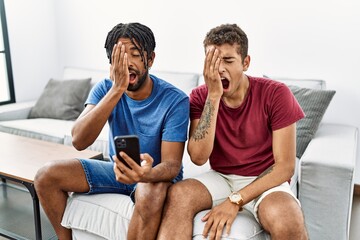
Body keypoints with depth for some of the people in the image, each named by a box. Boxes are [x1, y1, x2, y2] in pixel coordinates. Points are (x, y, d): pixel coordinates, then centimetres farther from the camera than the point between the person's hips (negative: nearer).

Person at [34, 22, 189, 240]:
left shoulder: (175, 100, -21)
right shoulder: (105, 88, -11)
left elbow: (171, 164, -23)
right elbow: (79, 141, -26)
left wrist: (146, 174, -48)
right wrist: (117, 89, -35)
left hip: (155, 173, -3)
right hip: (118, 169, 4)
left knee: (151, 195, -39)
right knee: (46, 176, -10)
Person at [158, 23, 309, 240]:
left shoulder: (276, 94, -13)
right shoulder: (200, 97, -5)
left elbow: (285, 166, -13)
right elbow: (198, 157, -18)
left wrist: (235, 200, -22)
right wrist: (213, 95, -24)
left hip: (264, 181, -2)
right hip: (220, 177, 3)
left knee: (287, 221, -34)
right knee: (178, 194, -27)